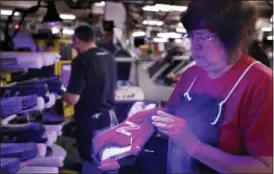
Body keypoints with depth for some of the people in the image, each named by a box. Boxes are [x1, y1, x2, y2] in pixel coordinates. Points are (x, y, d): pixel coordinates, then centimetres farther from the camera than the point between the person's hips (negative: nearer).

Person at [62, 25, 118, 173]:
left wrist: (61, 93, -1)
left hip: (91, 121, -7)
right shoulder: (109, 57, 6)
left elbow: (73, 99, -20)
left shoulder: (81, 61, -17)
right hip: (110, 117, 8)